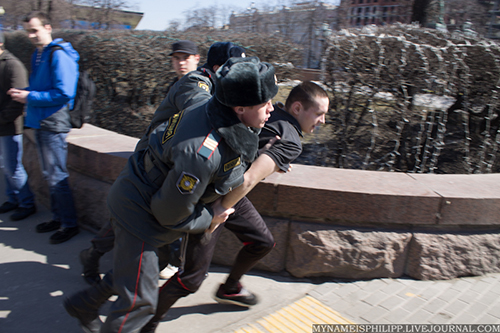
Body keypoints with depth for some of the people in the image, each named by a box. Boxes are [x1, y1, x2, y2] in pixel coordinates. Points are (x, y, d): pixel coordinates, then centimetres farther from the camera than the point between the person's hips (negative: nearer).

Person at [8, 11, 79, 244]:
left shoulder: (58, 55, -12)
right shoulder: (38, 55, 16)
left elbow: (64, 93, -21)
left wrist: (30, 97, -15)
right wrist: (23, 94, 6)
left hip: (53, 125, -9)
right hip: (40, 123, 9)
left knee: (57, 177, -5)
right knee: (49, 175, 15)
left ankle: (69, 224, 7)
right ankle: (58, 218, 27)